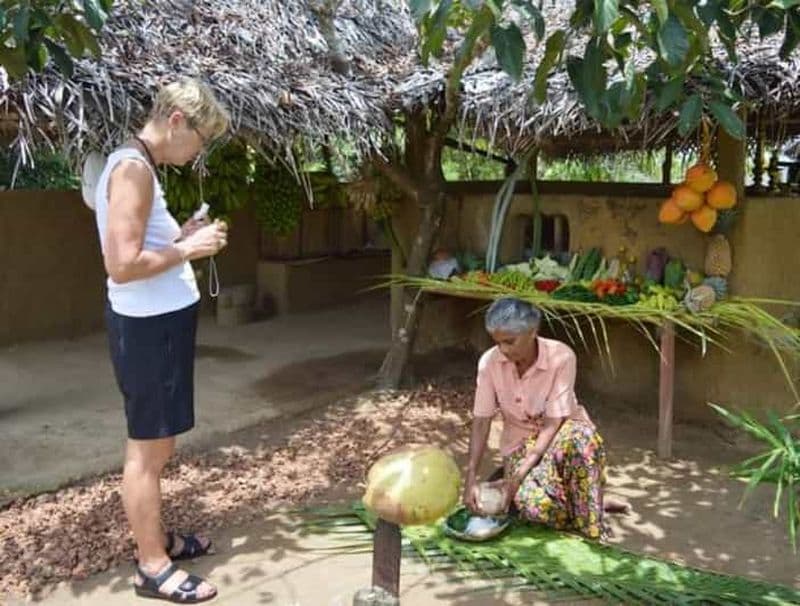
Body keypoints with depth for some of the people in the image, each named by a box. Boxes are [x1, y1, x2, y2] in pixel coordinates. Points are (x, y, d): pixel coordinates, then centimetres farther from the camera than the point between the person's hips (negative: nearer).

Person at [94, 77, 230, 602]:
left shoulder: (136, 166, 14)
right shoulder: (133, 168, -18)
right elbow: (122, 264, -25)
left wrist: (183, 237, 8)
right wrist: (189, 249, -16)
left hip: (158, 321, 10)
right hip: (148, 326, -10)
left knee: (155, 446, 19)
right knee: (149, 449, 0)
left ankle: (155, 538, 33)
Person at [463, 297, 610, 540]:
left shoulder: (561, 357, -23)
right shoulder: (489, 362, -15)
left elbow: (553, 424, -24)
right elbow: (481, 423, -12)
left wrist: (517, 477, -32)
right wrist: (471, 478, -23)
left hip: (561, 431, -1)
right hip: (520, 439, 1)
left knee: (580, 437, -40)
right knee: (533, 502, -31)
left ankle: (589, 531, -21)